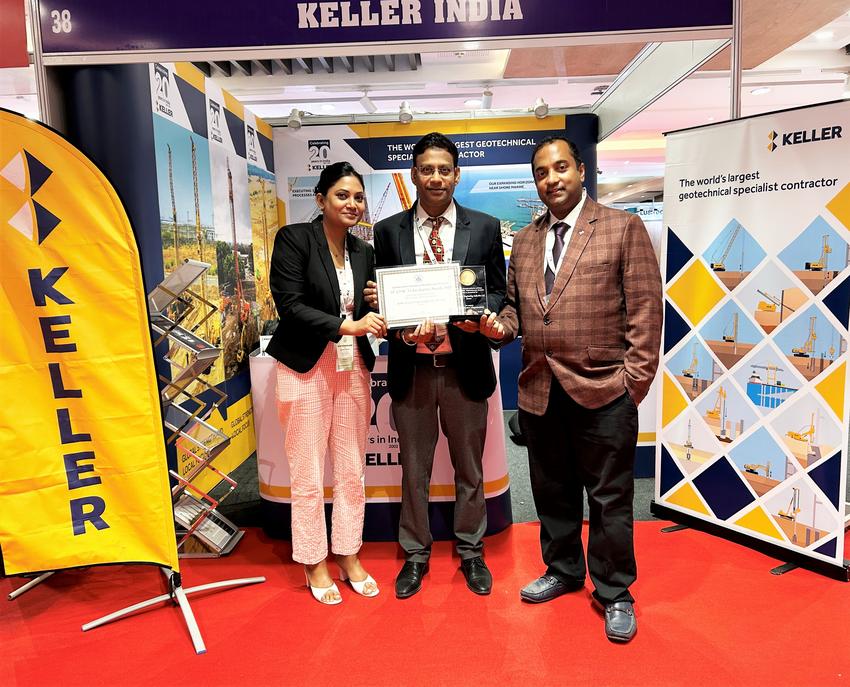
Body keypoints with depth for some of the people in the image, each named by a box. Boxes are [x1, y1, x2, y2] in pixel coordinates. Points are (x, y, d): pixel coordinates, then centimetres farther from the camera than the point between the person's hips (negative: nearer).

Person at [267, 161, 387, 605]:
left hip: (353, 369, 5)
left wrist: (378, 311, -10)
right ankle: (314, 565, 23)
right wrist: (347, 325, -21)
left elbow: (366, 315, 12)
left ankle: (349, 558, 27)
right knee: (308, 476, 4)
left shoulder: (363, 252, 10)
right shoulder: (294, 239, -6)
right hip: (306, 369, -5)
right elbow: (290, 305, -15)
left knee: (352, 472, 10)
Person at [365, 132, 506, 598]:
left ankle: (471, 552, 34)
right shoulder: (388, 231, 4)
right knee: (414, 469, 13)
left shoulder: (484, 227, 3)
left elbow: (498, 292, 4)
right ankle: (415, 555, 32)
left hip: (465, 366, 0)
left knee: (470, 468, 13)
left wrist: (478, 315, -16)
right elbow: (381, 298, 7)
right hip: (411, 368, 1)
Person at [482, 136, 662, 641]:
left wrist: (635, 379, -11)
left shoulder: (624, 228, -2)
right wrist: (502, 325, -5)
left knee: (609, 498, 8)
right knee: (552, 492, 18)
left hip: (603, 392, -5)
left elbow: (645, 310, -6)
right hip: (539, 391, 5)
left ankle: (615, 594, 27)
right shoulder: (525, 241, 13)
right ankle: (563, 571, 39)